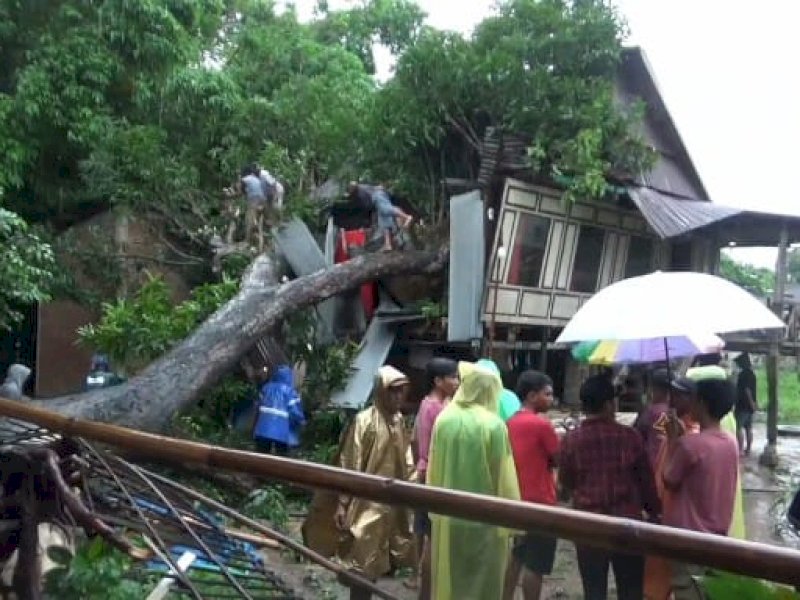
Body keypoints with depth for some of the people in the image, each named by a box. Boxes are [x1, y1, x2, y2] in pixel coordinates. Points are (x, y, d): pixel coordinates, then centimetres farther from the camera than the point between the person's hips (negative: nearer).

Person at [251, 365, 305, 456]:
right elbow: (294, 410, -11)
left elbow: (259, 406, 13)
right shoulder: (289, 391, -6)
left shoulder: (266, 387, 8)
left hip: (263, 429, 4)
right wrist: (302, 420, 7)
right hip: (281, 432, -4)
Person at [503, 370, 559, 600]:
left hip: (516, 500, 8)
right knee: (535, 564, 1)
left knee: (515, 557, 18)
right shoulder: (542, 424, -16)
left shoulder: (510, 423, 7)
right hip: (540, 502, -8)